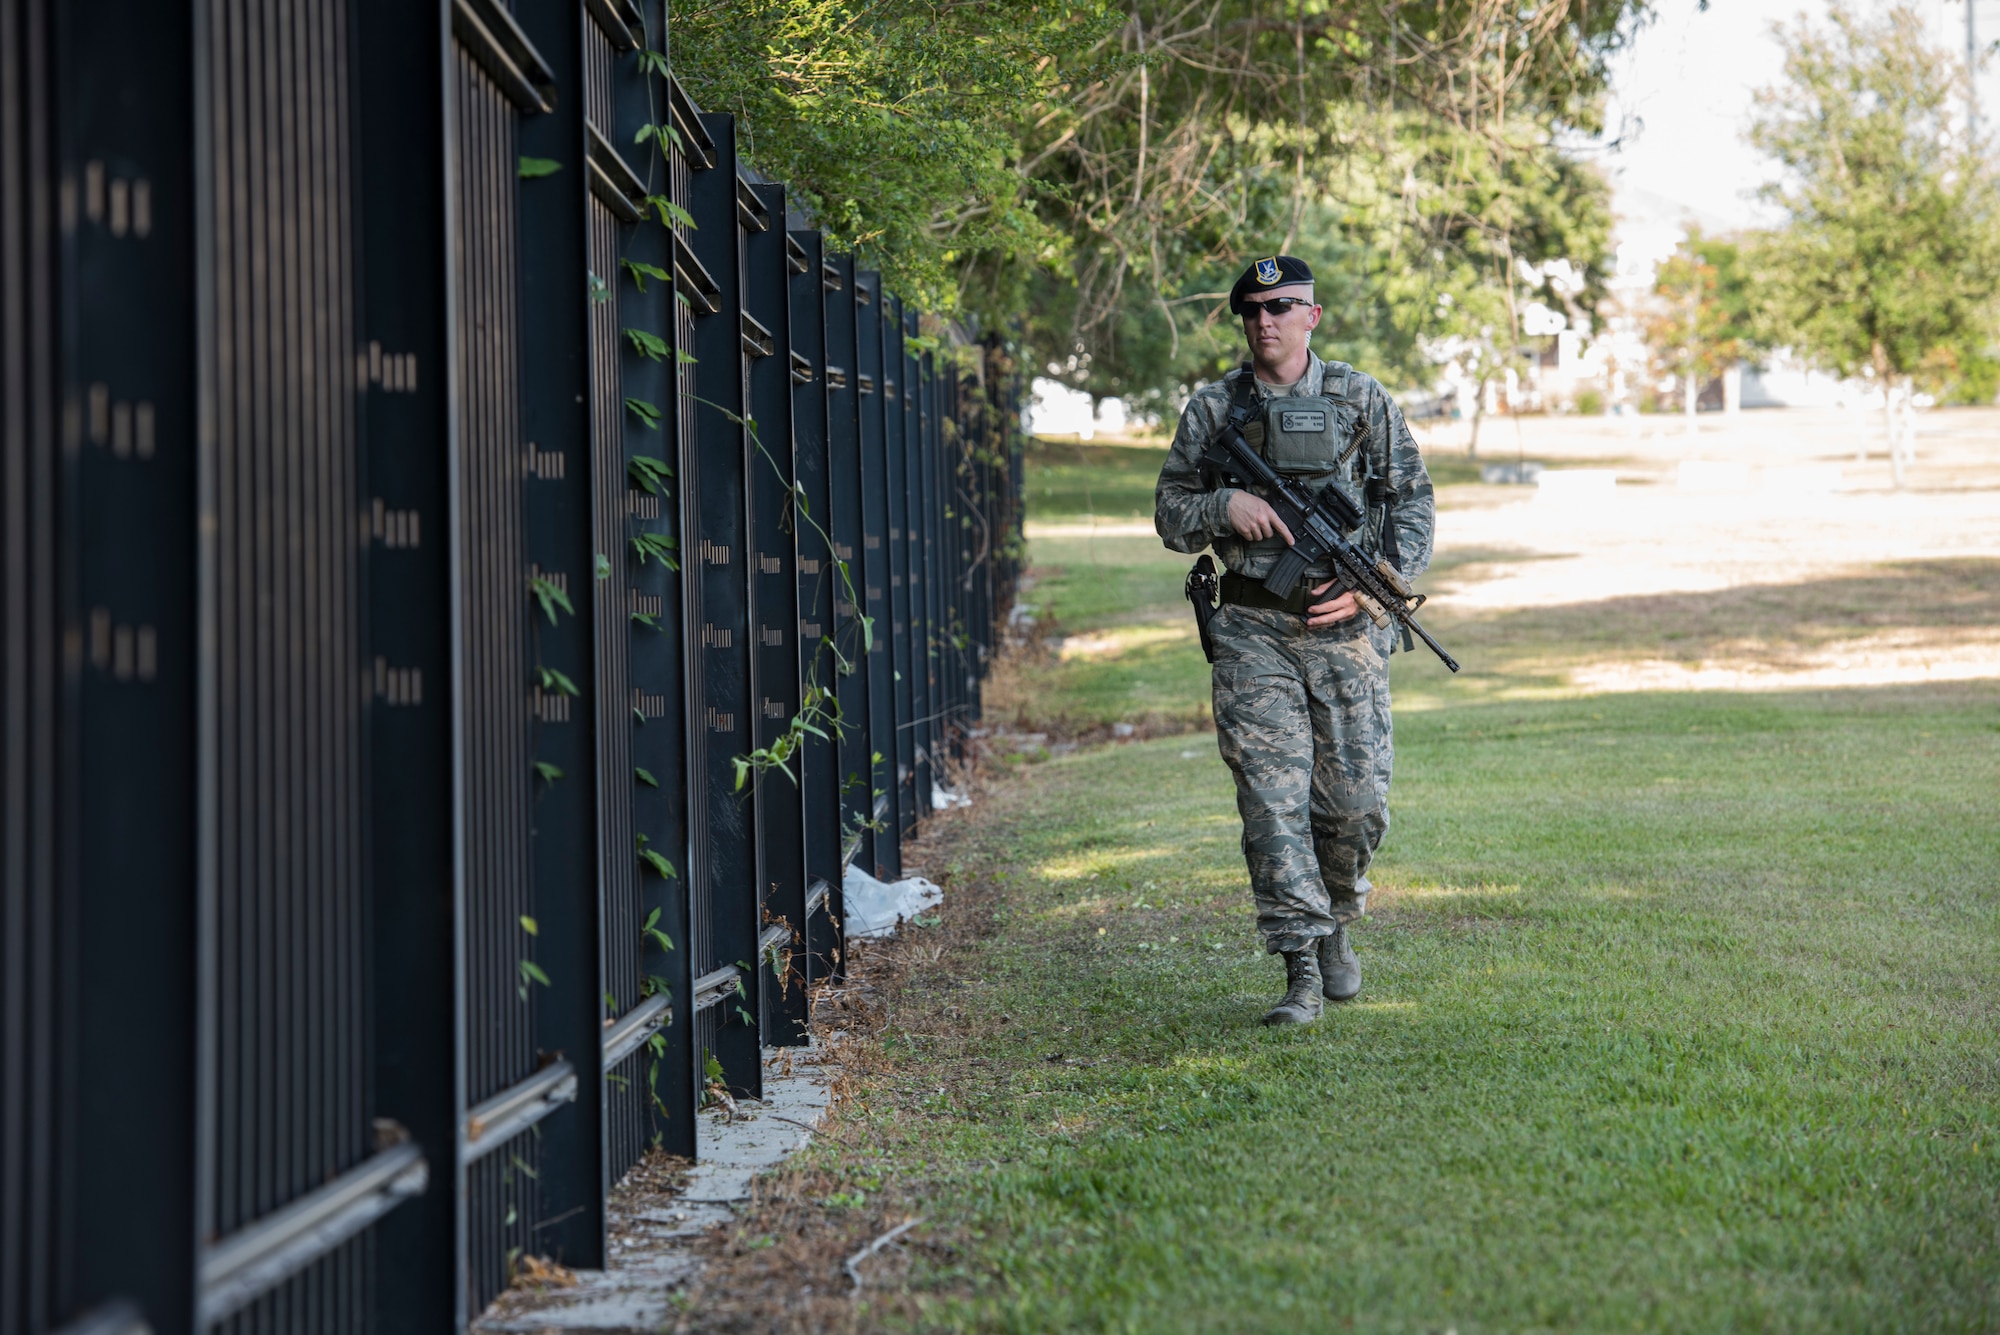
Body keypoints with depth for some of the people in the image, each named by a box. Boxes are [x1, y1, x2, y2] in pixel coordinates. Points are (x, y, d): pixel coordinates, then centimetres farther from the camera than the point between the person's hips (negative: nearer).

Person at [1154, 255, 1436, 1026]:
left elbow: (1414, 503, 7)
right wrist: (1223, 505, -12)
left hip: (1344, 625, 0)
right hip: (1254, 629, 0)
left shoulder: (1362, 401, 4)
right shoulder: (1212, 409, 5)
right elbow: (1170, 516, 9)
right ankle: (1301, 969, -5)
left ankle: (1334, 920, 29)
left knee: (1357, 801, 0)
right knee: (1271, 797, -8)